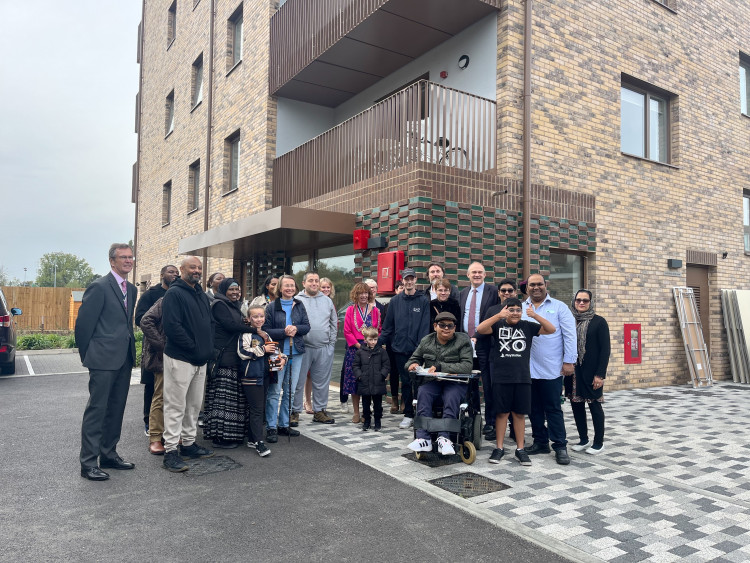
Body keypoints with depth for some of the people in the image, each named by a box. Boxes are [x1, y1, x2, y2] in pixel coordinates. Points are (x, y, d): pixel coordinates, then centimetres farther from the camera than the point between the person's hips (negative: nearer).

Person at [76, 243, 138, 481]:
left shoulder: (131, 289, 13)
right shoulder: (99, 287, -10)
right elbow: (83, 323, -10)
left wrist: (130, 351, 14)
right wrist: (87, 356, -3)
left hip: (124, 359, 8)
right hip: (104, 359, -8)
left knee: (116, 409, 14)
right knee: (97, 408, -1)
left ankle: (108, 454, 26)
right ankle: (88, 462, 7)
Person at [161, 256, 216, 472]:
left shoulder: (202, 295, 15)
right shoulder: (174, 293, -11)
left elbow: (210, 323, 20)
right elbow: (172, 326, -20)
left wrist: (208, 348, 6)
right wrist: (194, 347, -17)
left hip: (200, 360, 8)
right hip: (180, 359, -8)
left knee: (194, 405, 15)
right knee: (176, 406, -3)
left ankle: (188, 444, 27)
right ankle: (171, 451, 5)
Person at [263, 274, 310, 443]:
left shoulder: (299, 305, 8)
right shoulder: (272, 307, -3)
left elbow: (307, 326, 6)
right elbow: (266, 330, -7)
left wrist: (296, 329, -14)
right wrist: (284, 332, -19)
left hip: (296, 353, 4)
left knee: (289, 390, 11)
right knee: (275, 390, -4)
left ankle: (284, 424, 22)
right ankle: (271, 427, 5)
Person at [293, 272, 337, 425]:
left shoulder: (327, 301, 12)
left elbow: (334, 323, 16)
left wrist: (331, 342, 9)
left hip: (324, 349, 3)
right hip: (303, 348, -3)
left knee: (322, 382, 9)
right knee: (299, 381, 2)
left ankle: (319, 410, 20)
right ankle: (295, 411, 13)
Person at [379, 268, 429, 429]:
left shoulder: (424, 301, -1)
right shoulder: (395, 301, 7)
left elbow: (425, 326, -6)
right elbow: (388, 325, 11)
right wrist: (380, 342, 6)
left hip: (417, 349, -3)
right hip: (400, 349, 3)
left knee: (417, 381, -1)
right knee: (405, 382, 10)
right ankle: (408, 415, 20)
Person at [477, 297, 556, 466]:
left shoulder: (528, 326, 5)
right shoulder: (498, 325, 1)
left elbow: (551, 330, -1)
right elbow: (480, 329, -16)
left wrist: (535, 316, -16)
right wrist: (498, 315, -26)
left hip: (522, 377, 2)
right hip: (501, 377, -1)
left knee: (520, 413, 9)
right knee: (502, 412, 6)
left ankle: (520, 449, 19)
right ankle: (499, 448, 17)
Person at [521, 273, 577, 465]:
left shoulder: (559, 307, 1)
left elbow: (570, 335, -2)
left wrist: (569, 361, -7)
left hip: (552, 369, -3)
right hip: (527, 368, 3)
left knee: (553, 408, 2)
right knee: (534, 408, 13)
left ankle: (560, 446, 12)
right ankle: (540, 442, 26)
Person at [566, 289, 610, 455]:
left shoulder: (599, 322, -3)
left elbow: (605, 349, -7)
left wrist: (600, 374, -14)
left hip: (591, 372, -4)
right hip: (574, 372, 5)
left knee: (594, 405, 3)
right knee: (576, 404, 9)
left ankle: (598, 443, 16)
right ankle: (584, 440, 23)